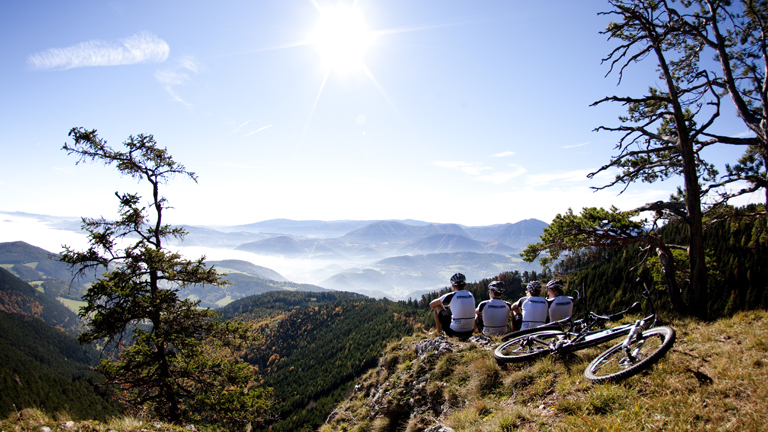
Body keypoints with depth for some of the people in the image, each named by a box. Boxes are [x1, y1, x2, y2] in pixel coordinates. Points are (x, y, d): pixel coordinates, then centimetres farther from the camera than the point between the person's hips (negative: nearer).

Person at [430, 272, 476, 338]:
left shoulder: (451, 296, -9)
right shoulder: (471, 295, 5)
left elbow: (431, 304, 5)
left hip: (454, 332, -5)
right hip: (469, 333, 5)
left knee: (437, 306, 9)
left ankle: (439, 332, 20)